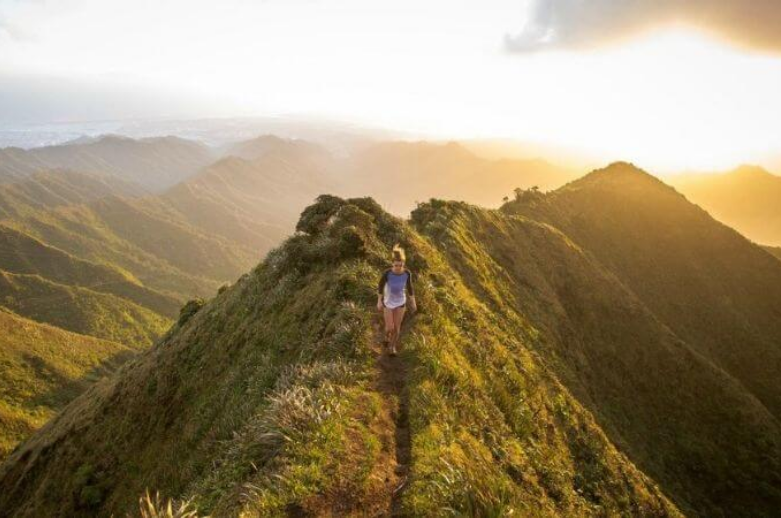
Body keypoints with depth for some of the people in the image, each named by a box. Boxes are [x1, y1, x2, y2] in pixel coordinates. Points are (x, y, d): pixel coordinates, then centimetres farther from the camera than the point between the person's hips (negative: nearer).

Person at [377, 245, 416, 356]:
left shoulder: (407, 273, -22)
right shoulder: (387, 272, -29)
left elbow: (409, 287, -5)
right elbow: (380, 285, -12)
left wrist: (413, 302, 3)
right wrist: (379, 301, -5)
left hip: (400, 302, 1)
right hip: (388, 302, -1)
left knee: (397, 327, 13)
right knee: (389, 328, 4)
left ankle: (393, 346, 42)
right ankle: (387, 335, 45)